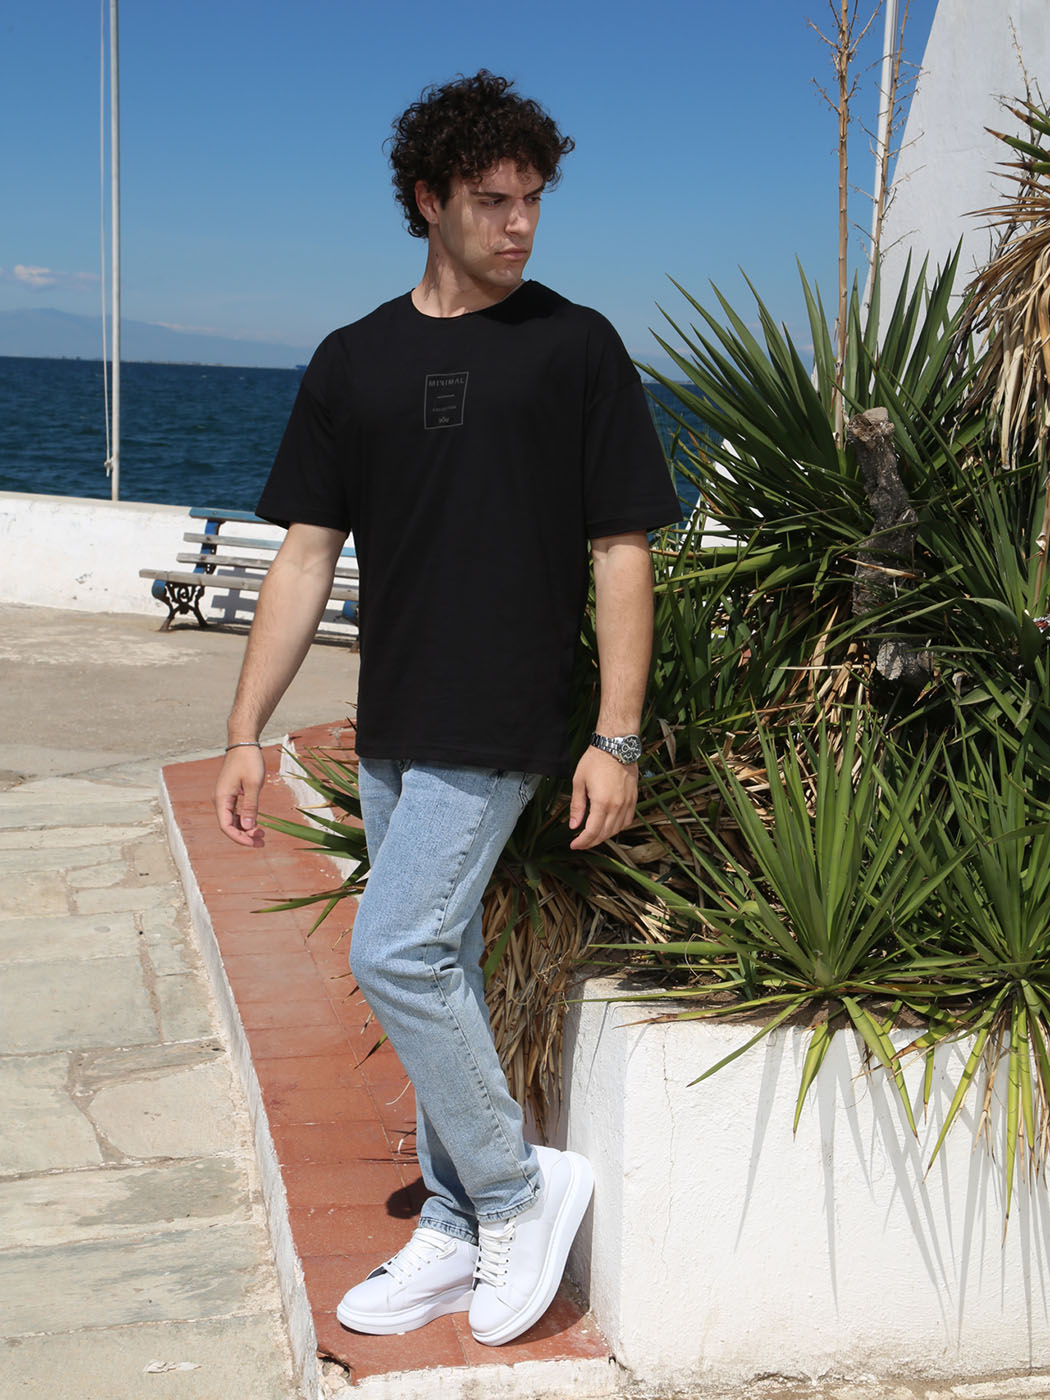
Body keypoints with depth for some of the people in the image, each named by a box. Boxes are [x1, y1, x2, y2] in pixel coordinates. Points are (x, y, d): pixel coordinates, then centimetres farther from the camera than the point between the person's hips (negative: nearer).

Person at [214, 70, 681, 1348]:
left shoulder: (575, 348, -3)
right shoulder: (353, 361, 7)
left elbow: (621, 550, -4)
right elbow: (306, 557, 7)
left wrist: (617, 739, -10)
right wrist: (246, 735, 3)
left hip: (499, 725, -5)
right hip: (391, 728, 5)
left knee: (395, 955, -12)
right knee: (436, 971, 13)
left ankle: (521, 1187, 9)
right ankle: (457, 1233, 28)